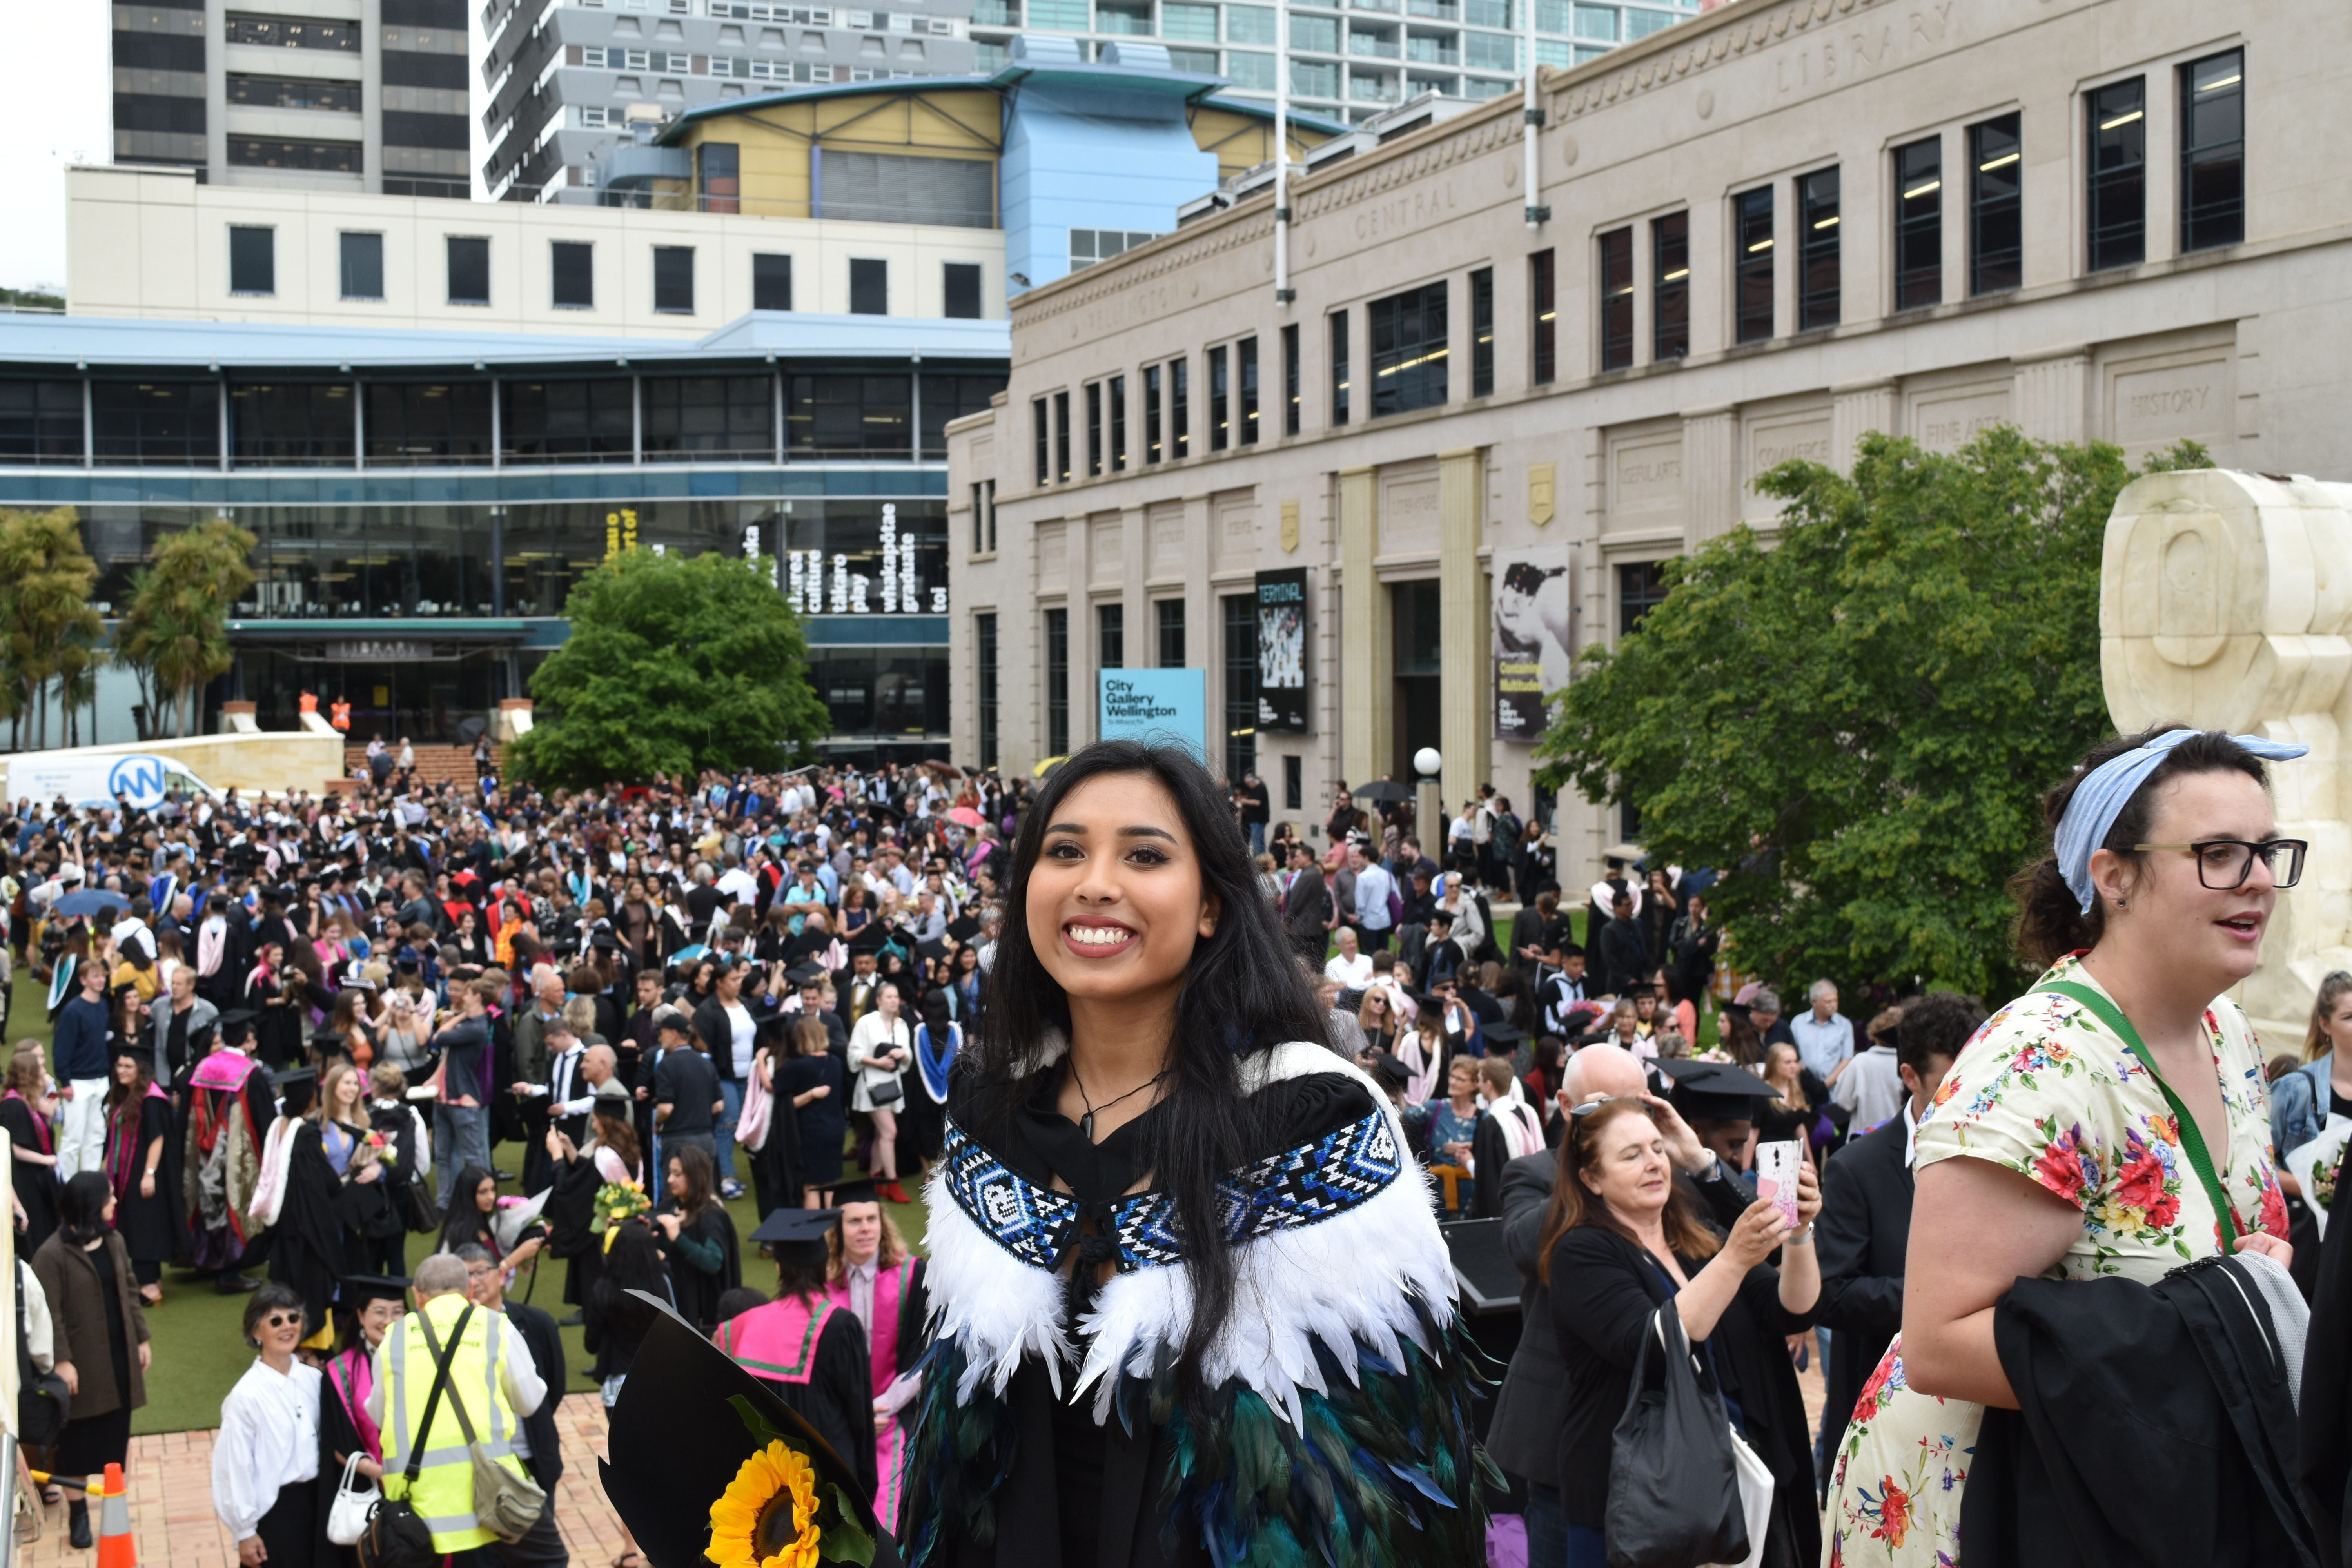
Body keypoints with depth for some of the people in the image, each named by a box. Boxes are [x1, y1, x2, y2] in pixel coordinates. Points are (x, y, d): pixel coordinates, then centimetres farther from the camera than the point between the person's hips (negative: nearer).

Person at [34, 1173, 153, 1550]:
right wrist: (61, 1360, -18)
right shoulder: (53, 1254, -16)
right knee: (79, 1438, 5)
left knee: (117, 1433, 12)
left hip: (119, 1355, 5)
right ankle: (78, 1512, 17)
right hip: (82, 1360, -5)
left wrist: (141, 1338, 11)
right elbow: (49, 1313, -16)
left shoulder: (114, 1242, 4)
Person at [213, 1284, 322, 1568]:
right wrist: (245, 1532, -8)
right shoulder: (246, 1396, -15)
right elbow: (234, 1466, -12)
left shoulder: (313, 1379, 1)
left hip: (317, 1502, 5)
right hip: (273, 1511, -5)